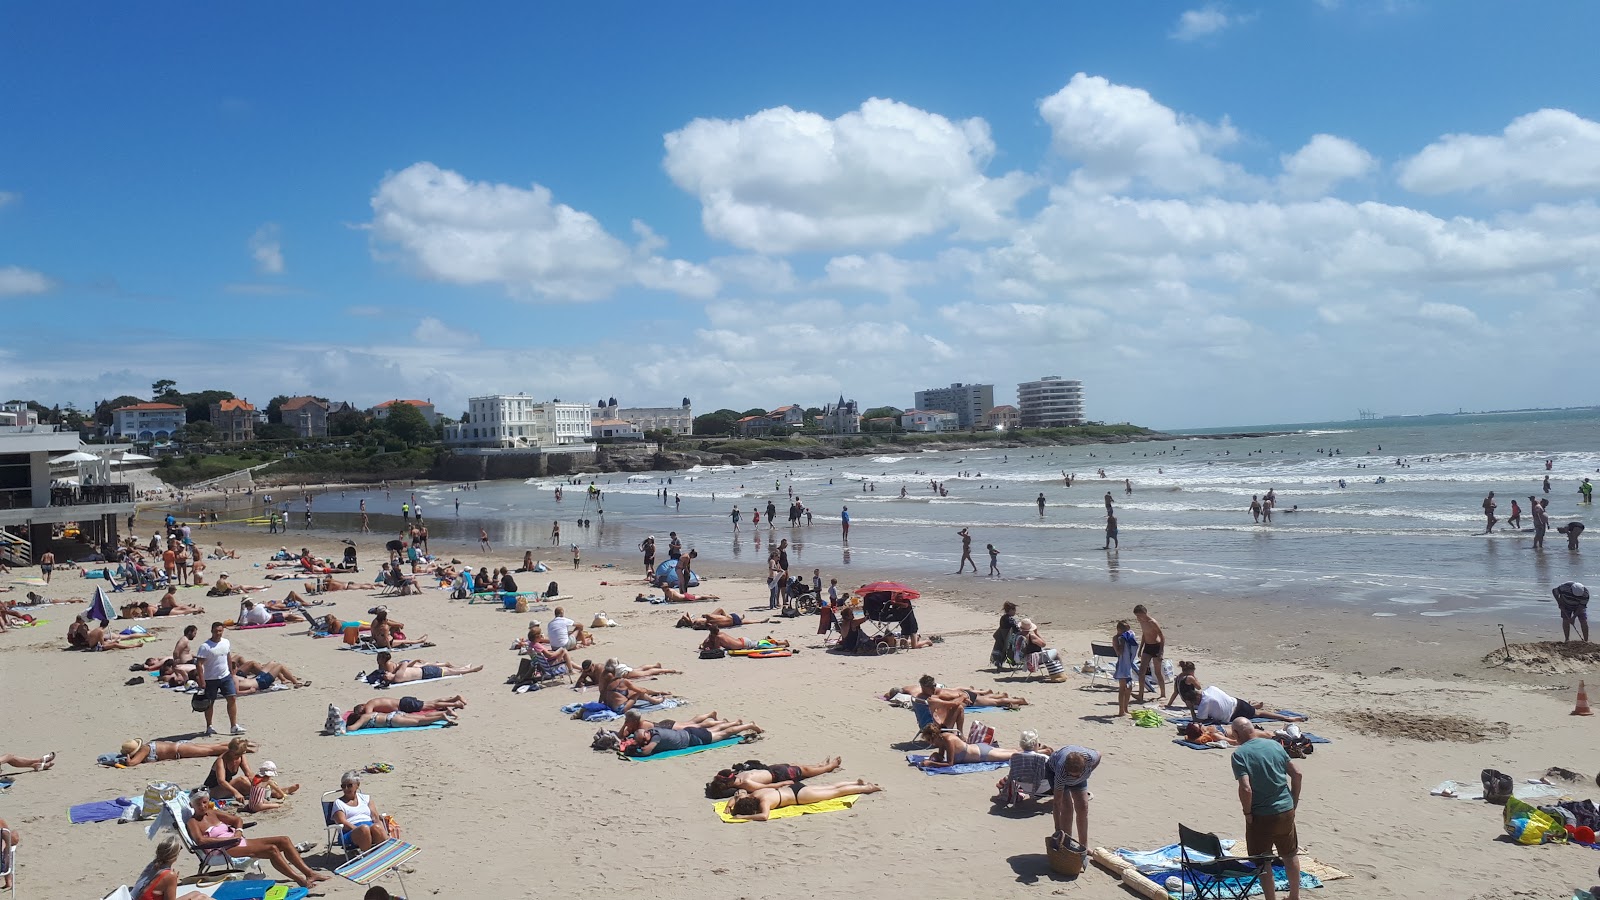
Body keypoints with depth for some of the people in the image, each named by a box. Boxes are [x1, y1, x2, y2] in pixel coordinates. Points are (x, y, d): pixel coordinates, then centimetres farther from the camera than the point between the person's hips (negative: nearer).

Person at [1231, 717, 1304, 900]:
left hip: (1261, 816, -6)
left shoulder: (1239, 754, -15)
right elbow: (1296, 774, 3)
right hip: (1286, 811, 6)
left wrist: (1247, 813, -8)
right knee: (1290, 856, 24)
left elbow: (1246, 789, -23)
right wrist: (1294, 802, 13)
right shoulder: (1275, 745, 2)